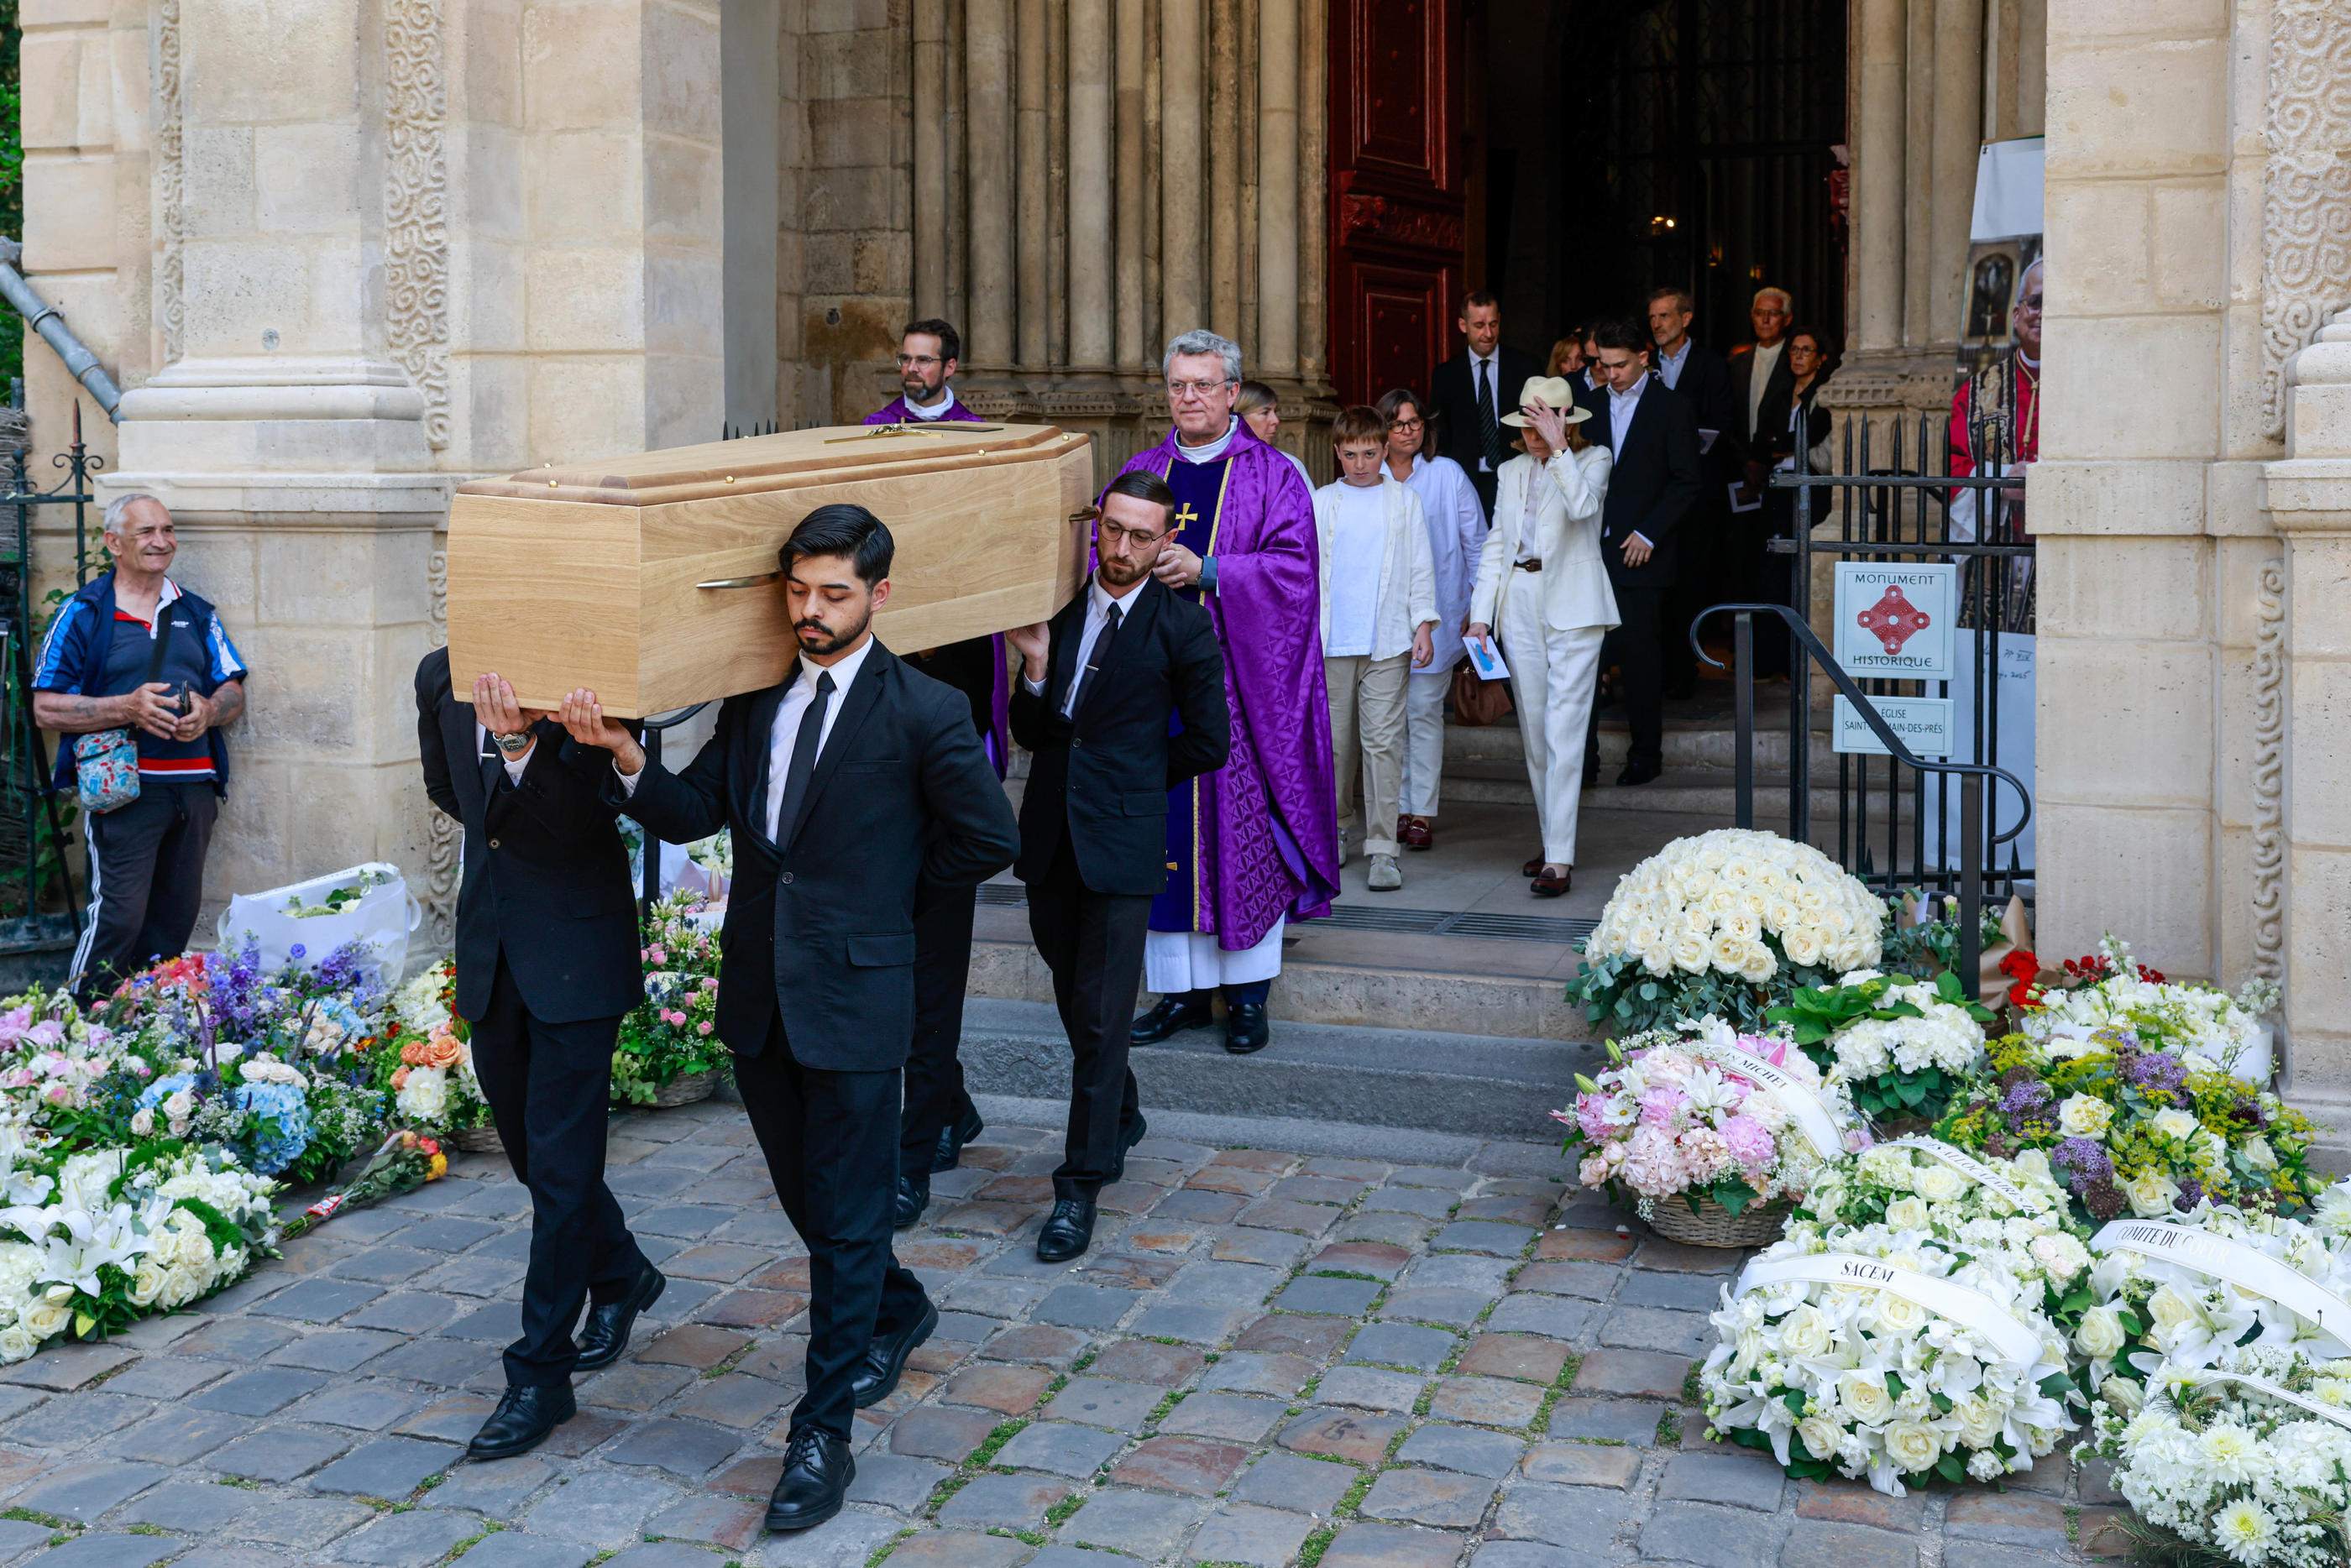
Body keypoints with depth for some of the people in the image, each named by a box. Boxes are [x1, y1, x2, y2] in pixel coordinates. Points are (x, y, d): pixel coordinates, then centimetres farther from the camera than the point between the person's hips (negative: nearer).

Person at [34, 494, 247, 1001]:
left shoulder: (196, 614, 16)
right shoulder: (82, 613, 1)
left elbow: (234, 693, 16)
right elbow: (46, 708, -3)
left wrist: (208, 711, -7)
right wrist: (128, 707, -16)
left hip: (194, 786, 5)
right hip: (123, 785, -5)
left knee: (176, 920, 9)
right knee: (118, 917, -10)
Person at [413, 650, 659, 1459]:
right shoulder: (441, 675, 3)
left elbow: (572, 816, -24)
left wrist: (518, 741, -39)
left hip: (574, 945, -6)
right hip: (489, 946, 7)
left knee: (561, 1161, -4)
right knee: (528, 1144, 17)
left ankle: (543, 1374, 4)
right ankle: (619, 1273, 41)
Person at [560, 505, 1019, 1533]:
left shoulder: (925, 713, -9)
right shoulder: (755, 697, 7)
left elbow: (989, 839, -4)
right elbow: (692, 813, 2)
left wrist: (891, 881, 1)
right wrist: (626, 760, -15)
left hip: (855, 994, -6)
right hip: (757, 989, 6)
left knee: (845, 1215, 1)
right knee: (804, 1196, 20)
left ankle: (822, 1436, 10)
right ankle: (898, 1312, 46)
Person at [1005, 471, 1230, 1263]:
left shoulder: (1182, 626, -5)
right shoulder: (1056, 606, 8)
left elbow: (1208, 742, 2)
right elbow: (1029, 733, 8)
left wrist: (1130, 780, 6)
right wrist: (1037, 668, -10)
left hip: (1122, 840, -5)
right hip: (1050, 836, 5)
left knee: (1102, 1013, -7)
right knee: (1074, 999, 17)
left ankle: (1080, 1185, -2)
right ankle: (1121, 1115, 41)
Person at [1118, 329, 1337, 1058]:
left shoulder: (1271, 476, 1)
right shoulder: (1142, 472, 14)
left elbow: (1293, 566, -9)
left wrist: (1205, 571, -19)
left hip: (1238, 680, -3)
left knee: (1243, 827, -1)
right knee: (1165, 828, 3)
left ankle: (1248, 993, 10)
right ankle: (1182, 989, 13)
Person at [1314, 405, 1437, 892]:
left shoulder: (1405, 500, 8)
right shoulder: (1323, 502, 9)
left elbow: (1420, 567, 10)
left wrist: (1423, 624, 1)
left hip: (1387, 642, -1)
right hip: (1333, 643, 1)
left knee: (1383, 741, -7)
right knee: (1336, 740, 6)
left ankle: (1382, 848, -6)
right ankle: (1339, 827, 24)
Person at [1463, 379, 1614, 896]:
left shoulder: (1593, 459, 1)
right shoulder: (1513, 471, 15)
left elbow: (1583, 506, -20)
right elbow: (1495, 544, 15)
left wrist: (1558, 447, -22)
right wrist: (1481, 614, 7)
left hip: (1573, 607, -5)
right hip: (1521, 606, 5)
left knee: (1564, 731, -10)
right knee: (1534, 732, 8)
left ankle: (1560, 859, -11)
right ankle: (1552, 838, 19)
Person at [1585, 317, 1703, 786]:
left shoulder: (1672, 410, 0)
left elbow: (1687, 481, -4)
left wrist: (1648, 533, -10)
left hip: (1641, 554, -4)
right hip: (1592, 552, 4)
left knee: (1639, 658, 0)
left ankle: (1646, 756, 13)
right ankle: (1582, 759, 3)